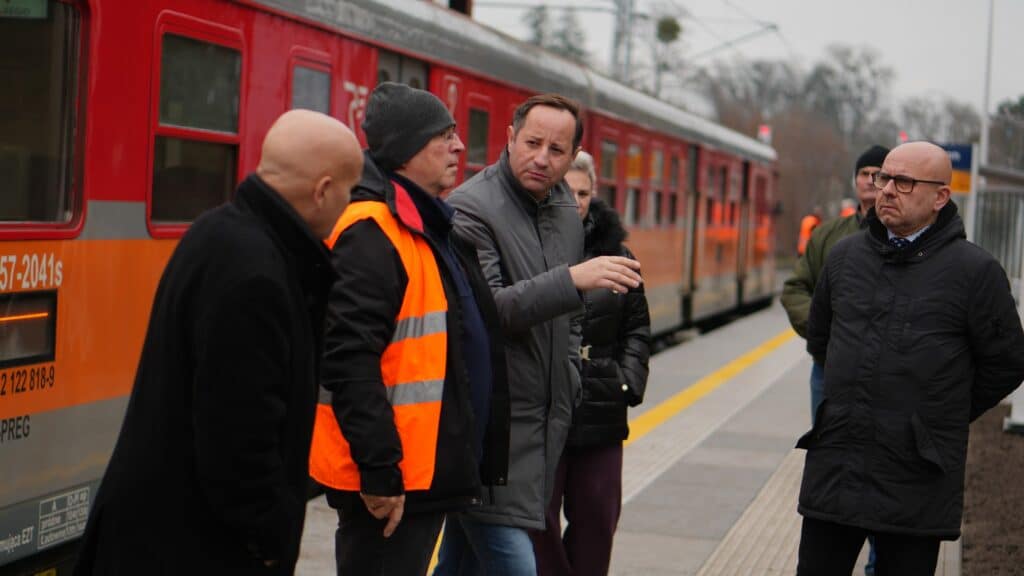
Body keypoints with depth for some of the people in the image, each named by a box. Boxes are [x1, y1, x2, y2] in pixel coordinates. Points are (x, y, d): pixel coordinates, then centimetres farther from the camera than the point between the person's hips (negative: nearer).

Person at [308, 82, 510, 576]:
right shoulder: (372, 233, -17)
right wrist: (380, 471, -25)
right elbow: (349, 359, -25)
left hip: (428, 472, 10)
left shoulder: (429, 227, 16)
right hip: (387, 484, -10)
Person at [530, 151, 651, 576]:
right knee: (537, 518, 2)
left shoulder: (614, 253, 10)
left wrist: (630, 382, 4)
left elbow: (637, 327, 16)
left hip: (601, 414, 5)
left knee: (597, 517, 11)